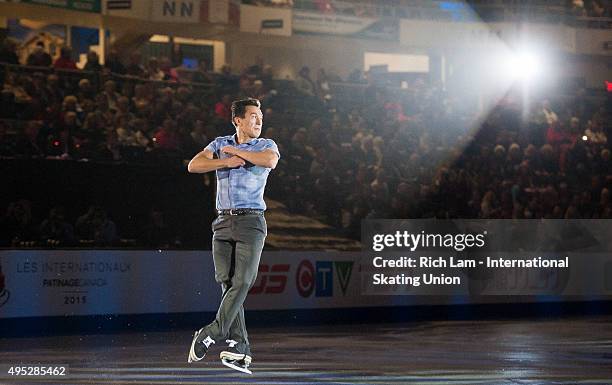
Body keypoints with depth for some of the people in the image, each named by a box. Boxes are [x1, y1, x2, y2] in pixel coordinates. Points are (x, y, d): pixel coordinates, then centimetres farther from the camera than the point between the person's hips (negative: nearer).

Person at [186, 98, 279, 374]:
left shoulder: (266, 145, 7)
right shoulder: (220, 144, 14)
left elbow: (270, 160, -18)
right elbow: (193, 166, 1)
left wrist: (235, 151, -7)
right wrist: (226, 162, -10)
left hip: (251, 221, -3)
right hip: (223, 222, 3)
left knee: (242, 281, -15)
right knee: (227, 282, -2)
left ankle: (213, 333, -10)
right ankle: (238, 346, -1)